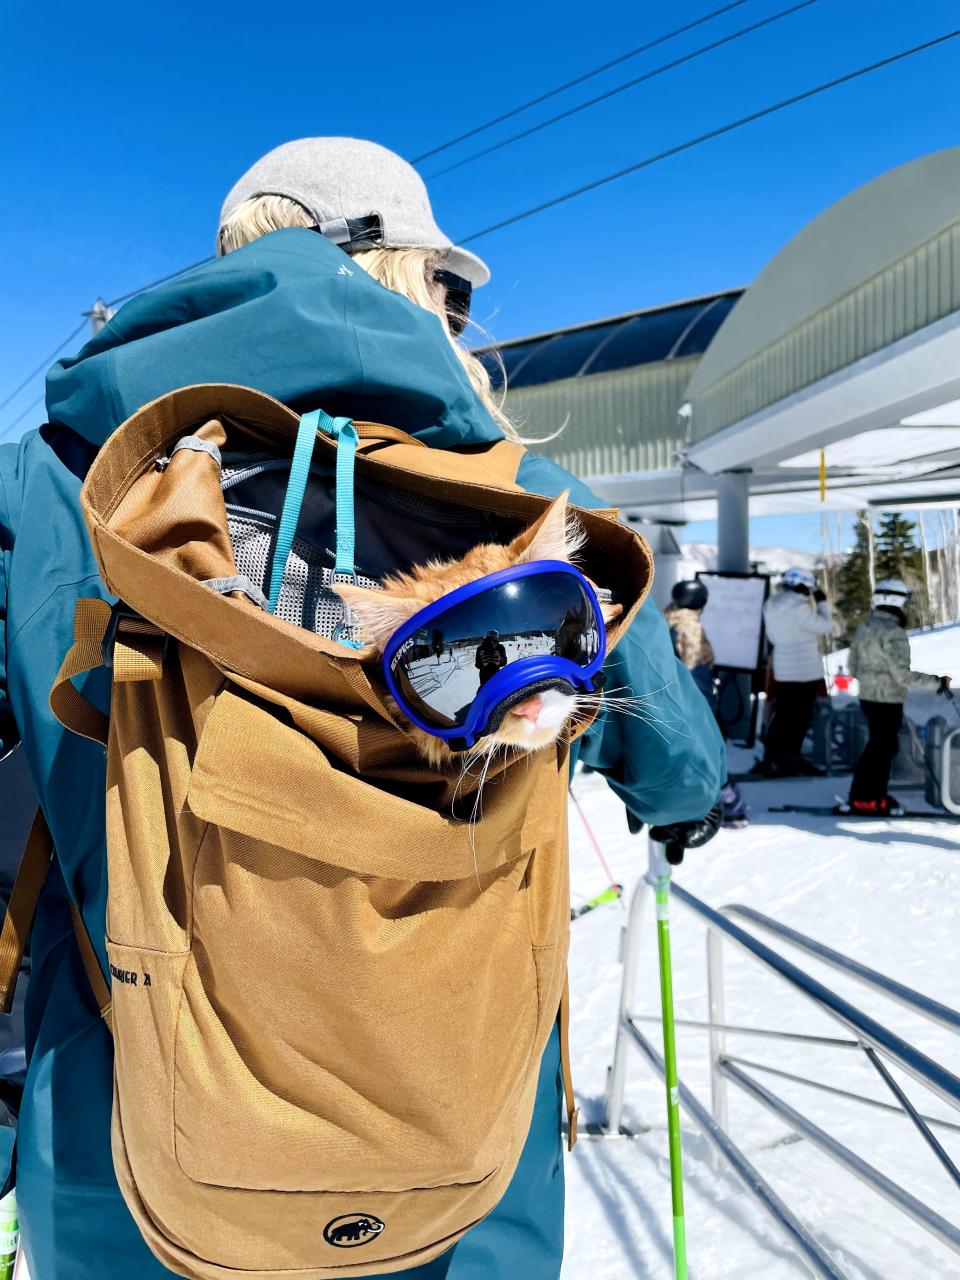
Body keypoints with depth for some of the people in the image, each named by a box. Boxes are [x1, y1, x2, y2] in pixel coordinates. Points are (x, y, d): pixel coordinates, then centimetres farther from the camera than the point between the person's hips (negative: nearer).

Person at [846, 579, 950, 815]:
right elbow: (903, 675, -24)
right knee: (882, 749, 4)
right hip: (888, 701, -8)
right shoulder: (893, 633, -21)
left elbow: (854, 667, 12)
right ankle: (864, 799, 12)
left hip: (868, 697, 8)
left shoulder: (864, 627, 5)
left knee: (883, 746, 19)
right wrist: (938, 682, -15)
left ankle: (875, 795, 26)